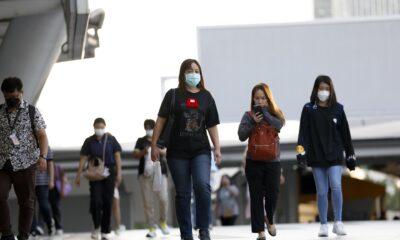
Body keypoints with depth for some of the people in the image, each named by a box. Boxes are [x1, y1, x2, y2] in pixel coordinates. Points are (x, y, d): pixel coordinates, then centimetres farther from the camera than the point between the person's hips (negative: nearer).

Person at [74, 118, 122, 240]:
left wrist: (119, 172, -4)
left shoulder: (111, 139, 2)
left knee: (107, 202, 1)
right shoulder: (89, 141, 2)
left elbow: (117, 156, 3)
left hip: (109, 172, 0)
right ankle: (96, 227, 10)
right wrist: (78, 175, 0)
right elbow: (83, 158, 3)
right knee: (96, 201, -11)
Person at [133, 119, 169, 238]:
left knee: (163, 198, -12)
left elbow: (166, 152, 0)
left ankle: (163, 222, 11)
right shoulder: (141, 141, 15)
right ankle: (152, 228, 0)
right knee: (148, 202, -4)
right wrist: (143, 152, -17)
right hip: (145, 173, 1)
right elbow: (135, 154, 5)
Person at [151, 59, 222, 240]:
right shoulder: (173, 95, 4)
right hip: (177, 152, 0)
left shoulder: (206, 97, 8)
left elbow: (212, 125, 9)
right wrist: (154, 145, -3)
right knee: (182, 194, 3)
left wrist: (217, 148, 1)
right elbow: (161, 120, 3)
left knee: (202, 185, -21)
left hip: (201, 151, 0)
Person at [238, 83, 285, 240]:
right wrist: (253, 122, -17)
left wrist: (265, 112, -14)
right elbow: (242, 136, -6)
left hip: (273, 161, 0)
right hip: (254, 162, 0)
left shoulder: (275, 113, 5)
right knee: (257, 196, 1)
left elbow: (279, 125, -16)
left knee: (272, 195, 0)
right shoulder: (248, 115, 3)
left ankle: (269, 219, 30)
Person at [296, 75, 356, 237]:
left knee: (336, 186, -15)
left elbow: (345, 134, 8)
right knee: (322, 192, 3)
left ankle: (338, 223, -6)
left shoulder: (338, 109, 4)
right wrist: (301, 153, -15)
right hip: (316, 157, 0)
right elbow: (303, 133, -3)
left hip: (335, 156, 0)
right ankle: (324, 225, 12)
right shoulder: (309, 109, 1)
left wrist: (350, 155, 8)